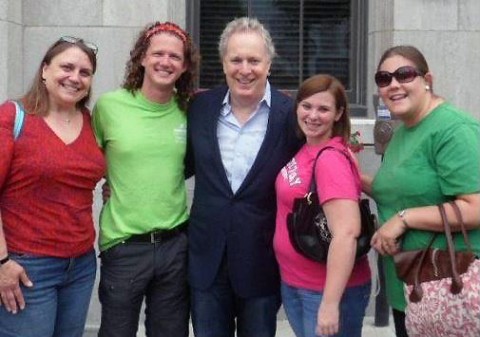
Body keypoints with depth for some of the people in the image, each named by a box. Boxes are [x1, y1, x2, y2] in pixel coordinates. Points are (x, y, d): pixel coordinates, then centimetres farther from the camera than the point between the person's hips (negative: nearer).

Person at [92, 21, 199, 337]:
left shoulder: (188, 110, 2)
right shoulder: (108, 105, -6)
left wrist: (169, 181, 4)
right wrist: (113, 186, -1)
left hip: (176, 244, 3)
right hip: (123, 246, -3)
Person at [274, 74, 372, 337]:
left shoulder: (331, 159, -20)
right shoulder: (304, 151, 4)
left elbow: (346, 233, -27)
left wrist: (330, 303, -27)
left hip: (327, 290, -8)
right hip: (293, 284, 8)